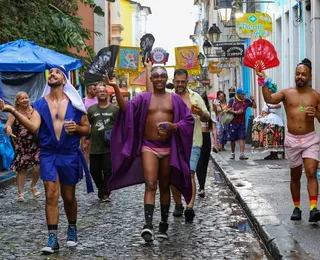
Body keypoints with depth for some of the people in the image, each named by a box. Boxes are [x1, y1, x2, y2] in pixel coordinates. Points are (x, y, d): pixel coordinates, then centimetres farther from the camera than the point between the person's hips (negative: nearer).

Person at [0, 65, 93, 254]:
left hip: (69, 155, 0)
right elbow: (33, 127, -16)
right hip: (48, 154, 0)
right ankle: (53, 239, -5)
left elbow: (87, 128, 7)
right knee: (51, 195, -8)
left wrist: (76, 128, -15)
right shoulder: (41, 104, 1)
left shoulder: (74, 104, 1)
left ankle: (72, 229, 34)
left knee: (69, 197, 12)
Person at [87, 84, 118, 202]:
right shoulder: (91, 109, 9)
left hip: (110, 146, -3)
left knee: (108, 170, -5)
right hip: (95, 147, 3)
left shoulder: (114, 109, 4)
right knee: (94, 170, 8)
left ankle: (105, 193, 7)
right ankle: (101, 190, 28)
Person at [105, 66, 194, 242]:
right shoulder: (144, 98, 4)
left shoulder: (175, 99, 6)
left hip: (168, 148, 2)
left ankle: (164, 225, 21)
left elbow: (189, 120, 4)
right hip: (149, 147, -2)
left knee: (164, 187, 11)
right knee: (150, 185, -16)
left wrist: (173, 126, -15)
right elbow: (126, 108, -12)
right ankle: (148, 225, -25)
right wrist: (116, 88, -24)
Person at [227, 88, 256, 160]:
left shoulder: (246, 101, 6)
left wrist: (253, 99, -3)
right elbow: (228, 110, -8)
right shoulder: (232, 100, -3)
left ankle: (241, 154, -13)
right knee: (233, 139, 8)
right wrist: (236, 112, -17)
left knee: (242, 138, -8)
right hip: (233, 122, -2)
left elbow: (254, 106, 11)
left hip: (242, 123, 2)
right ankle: (233, 153, 24)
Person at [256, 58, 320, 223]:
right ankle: (297, 208, 23)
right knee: (295, 175, 11)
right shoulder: (286, 93, 2)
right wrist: (264, 82, -26)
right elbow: (269, 99, -16)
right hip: (292, 140, 1)